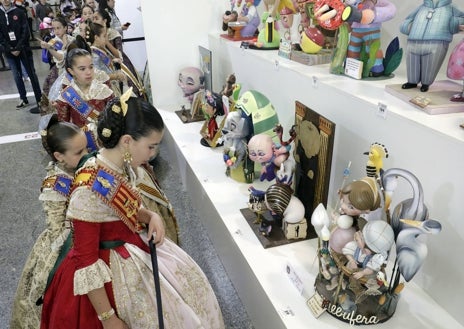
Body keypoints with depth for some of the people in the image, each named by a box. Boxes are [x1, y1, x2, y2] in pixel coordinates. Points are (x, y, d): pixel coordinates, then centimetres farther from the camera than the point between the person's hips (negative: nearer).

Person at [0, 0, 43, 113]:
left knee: (31, 74, 0)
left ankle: (40, 100, 3)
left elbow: (26, 32, -6)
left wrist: (19, 48, -13)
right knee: (17, 76, 8)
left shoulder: (19, 12, 0)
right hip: (9, 52, 3)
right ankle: (23, 99, 20)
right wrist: (10, 49, -9)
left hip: (23, 49, -2)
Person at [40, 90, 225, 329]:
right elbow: (86, 262, -23)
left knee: (191, 286, 17)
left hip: (138, 249, 8)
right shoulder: (89, 190, -31)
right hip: (112, 271, -7)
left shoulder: (123, 165, -8)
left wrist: (151, 216, -8)